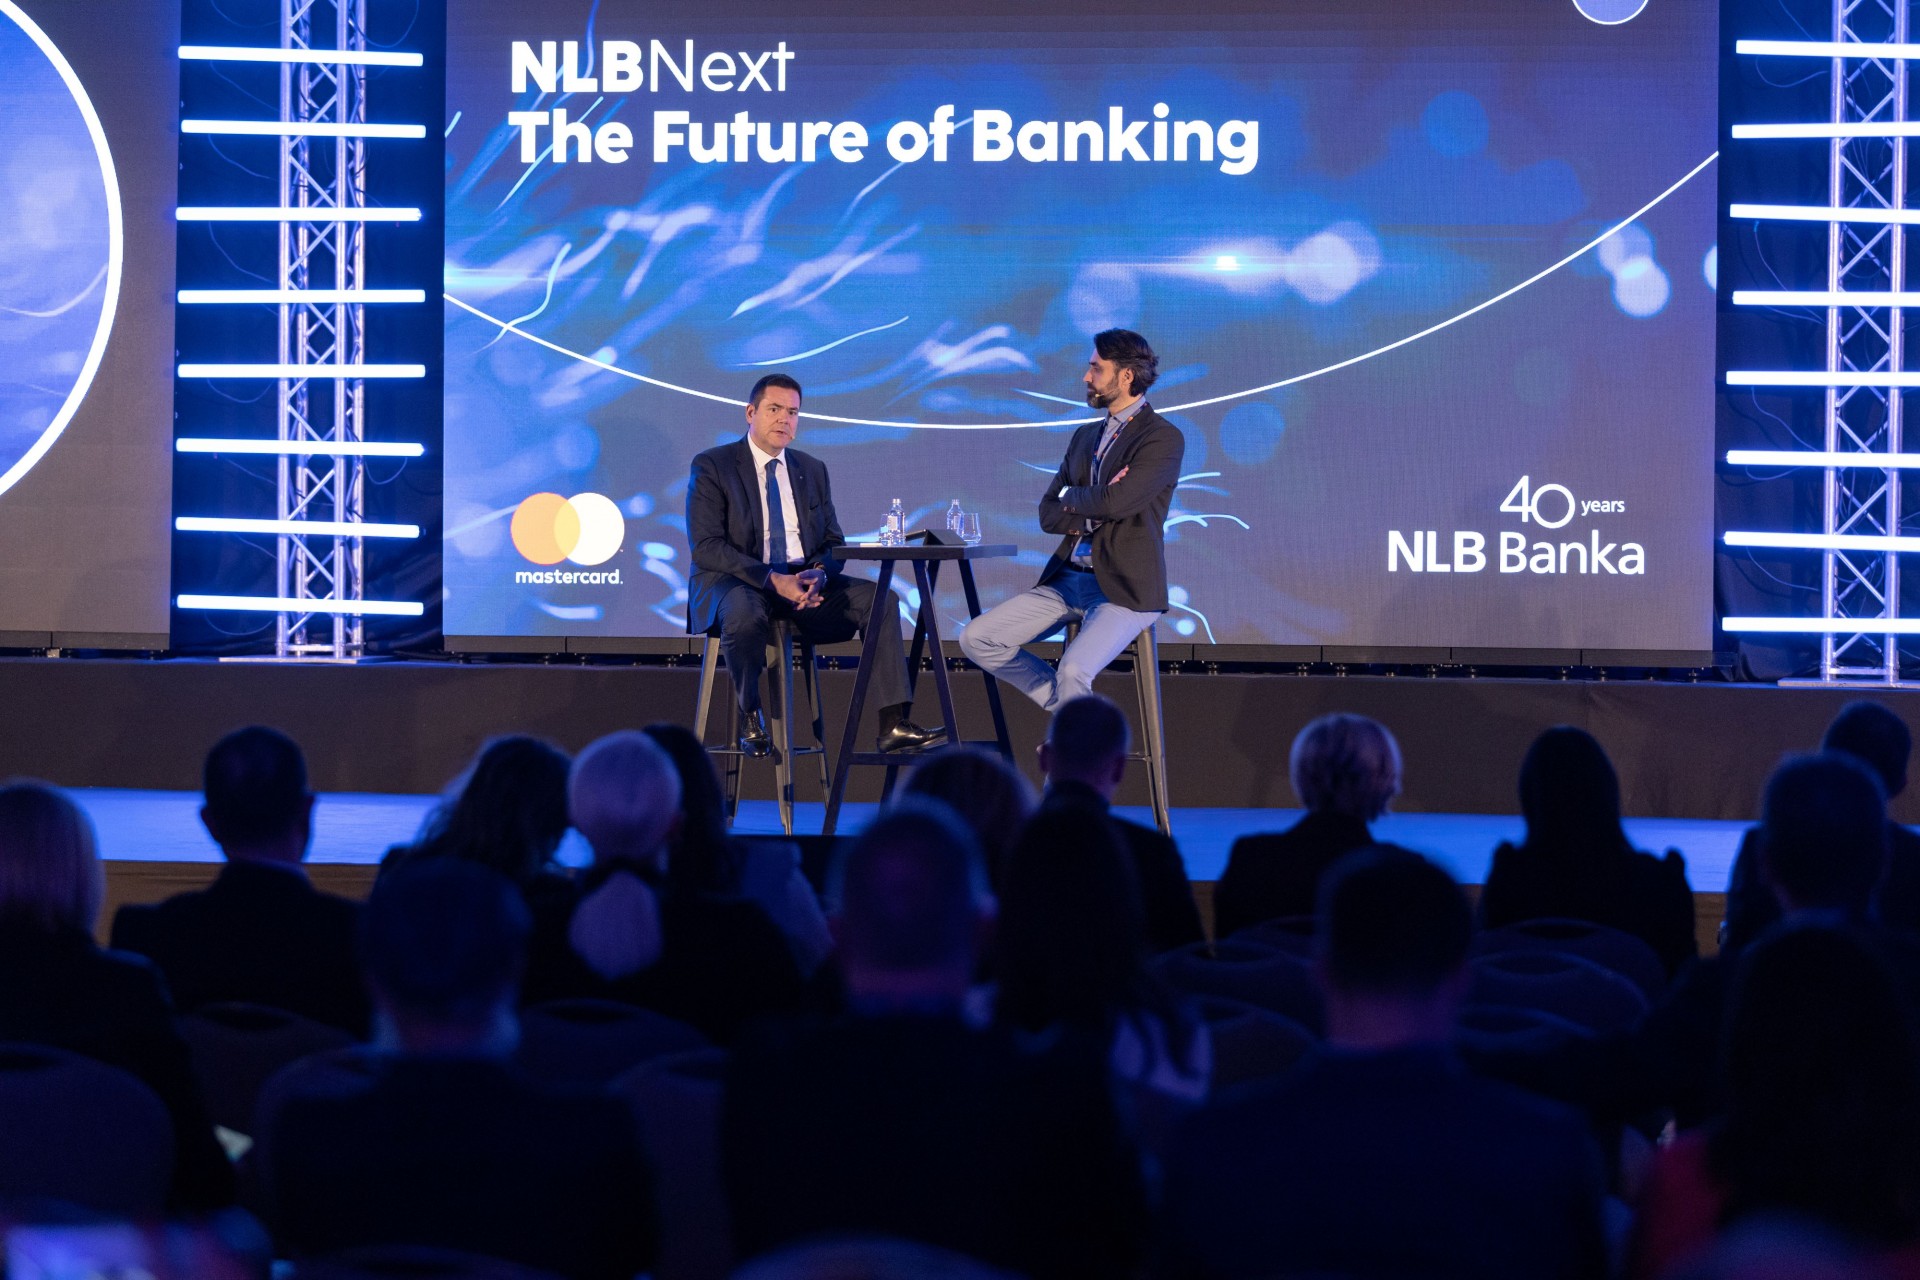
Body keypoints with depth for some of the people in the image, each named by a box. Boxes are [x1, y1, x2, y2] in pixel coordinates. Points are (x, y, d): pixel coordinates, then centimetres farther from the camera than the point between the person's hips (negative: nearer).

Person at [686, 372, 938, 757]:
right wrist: (773, 579, -24)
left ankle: (893, 724, -23)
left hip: (804, 583, 5)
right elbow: (706, 547, -12)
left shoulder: (813, 470, 15)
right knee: (745, 614, -41)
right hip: (735, 583, -5)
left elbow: (833, 543, 13)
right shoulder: (712, 466, -2)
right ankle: (751, 720, -16)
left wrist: (818, 573, -14)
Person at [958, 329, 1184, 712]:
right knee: (976, 639, -3)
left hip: (1123, 589, -8)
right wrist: (1095, 511, -9)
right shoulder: (1085, 436, 17)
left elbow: (1116, 502, -21)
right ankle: (1068, 707, 9)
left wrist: (1071, 498, 0)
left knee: (1073, 670, -32)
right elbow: (1048, 514, 12)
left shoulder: (1164, 438, -8)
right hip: (1067, 578, 8)